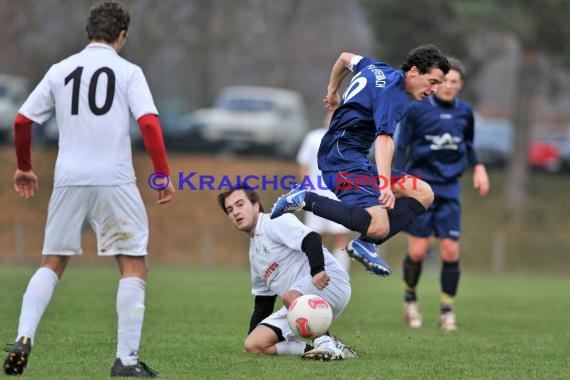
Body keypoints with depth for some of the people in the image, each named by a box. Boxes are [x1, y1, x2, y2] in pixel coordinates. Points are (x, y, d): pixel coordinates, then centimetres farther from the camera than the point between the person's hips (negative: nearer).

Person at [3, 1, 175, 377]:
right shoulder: (128, 72, 0)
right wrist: (164, 174, -5)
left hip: (69, 180, 4)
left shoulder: (60, 71, 10)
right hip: (114, 180, -3)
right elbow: (149, 122, -11)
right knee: (135, 266, 5)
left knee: (52, 264, 15)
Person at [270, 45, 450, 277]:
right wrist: (385, 186, -40)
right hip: (343, 156, -11)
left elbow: (345, 58, 33)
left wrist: (333, 91, 49)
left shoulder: (379, 69, 15)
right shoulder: (394, 96, -14)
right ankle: (306, 199, -13)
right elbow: (384, 139, -30)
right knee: (378, 226, -31)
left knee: (423, 194, 5)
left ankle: (365, 244, -7)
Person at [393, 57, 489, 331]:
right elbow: (401, 149, -1)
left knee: (451, 251, -5)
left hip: (449, 189, 3)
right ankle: (410, 298, 21)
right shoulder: (417, 110, -4)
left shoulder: (465, 112, 7)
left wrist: (478, 167, 8)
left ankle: (447, 309, 8)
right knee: (417, 250, -5)